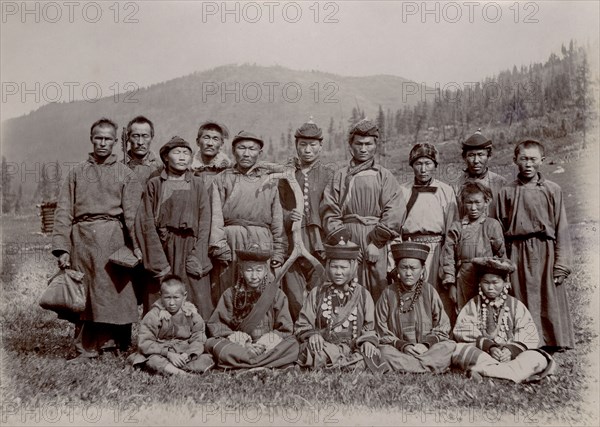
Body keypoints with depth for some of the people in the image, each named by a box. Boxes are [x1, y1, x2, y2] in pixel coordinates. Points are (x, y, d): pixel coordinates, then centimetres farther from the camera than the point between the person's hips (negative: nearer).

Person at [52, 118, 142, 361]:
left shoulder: (125, 174, 10)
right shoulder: (77, 173, 14)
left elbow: (132, 212, 2)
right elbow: (64, 211, 7)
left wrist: (137, 245, -8)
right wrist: (61, 247, -3)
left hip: (113, 237, -1)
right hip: (81, 238, 2)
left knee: (114, 291, -3)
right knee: (83, 294, 3)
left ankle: (112, 344, 8)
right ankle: (85, 349, 11)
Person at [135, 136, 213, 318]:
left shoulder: (197, 185, 8)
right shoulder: (154, 185, 5)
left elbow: (204, 223, 3)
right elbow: (147, 223, -1)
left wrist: (197, 257, -8)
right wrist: (158, 260, -11)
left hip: (190, 248, 1)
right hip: (162, 247, -1)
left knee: (196, 300, -3)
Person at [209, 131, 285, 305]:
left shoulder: (269, 180, 15)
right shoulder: (222, 179, 11)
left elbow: (277, 219, 12)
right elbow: (216, 216, 2)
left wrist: (278, 251, 5)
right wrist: (219, 246, -10)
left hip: (262, 244, 1)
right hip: (230, 244, -1)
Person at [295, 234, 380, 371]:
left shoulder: (363, 294, 14)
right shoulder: (317, 293, 14)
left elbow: (370, 327, 13)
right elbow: (302, 325, 11)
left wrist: (368, 341, -10)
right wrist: (312, 334, -12)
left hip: (354, 348, 1)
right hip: (324, 347, -1)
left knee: (371, 357, -34)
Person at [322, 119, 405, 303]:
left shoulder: (384, 176, 8)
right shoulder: (339, 176, 12)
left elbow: (394, 214, -3)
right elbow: (330, 213, 4)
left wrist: (376, 242, -10)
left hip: (376, 244, -1)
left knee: (378, 292, -3)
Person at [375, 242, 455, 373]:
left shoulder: (429, 292, 5)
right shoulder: (388, 293, 2)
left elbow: (442, 327, 5)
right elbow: (381, 331, 0)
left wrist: (426, 344, -13)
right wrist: (402, 345, -15)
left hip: (428, 348, 1)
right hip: (397, 349, -1)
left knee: (450, 346, -26)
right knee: (384, 351, -32)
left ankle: (402, 366, -29)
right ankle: (431, 367, -28)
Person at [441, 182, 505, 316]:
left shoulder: (492, 225, 1)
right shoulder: (456, 227, 4)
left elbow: (501, 254, 2)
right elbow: (448, 257, 3)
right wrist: (450, 284, 0)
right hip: (464, 279, 1)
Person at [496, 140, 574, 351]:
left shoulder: (552, 190, 5)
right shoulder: (506, 193, 6)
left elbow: (561, 230, 3)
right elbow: (500, 232, 6)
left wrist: (561, 265, -3)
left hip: (546, 253, 0)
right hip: (518, 255, 0)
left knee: (550, 302, 0)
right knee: (522, 302, 2)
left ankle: (553, 344, 11)